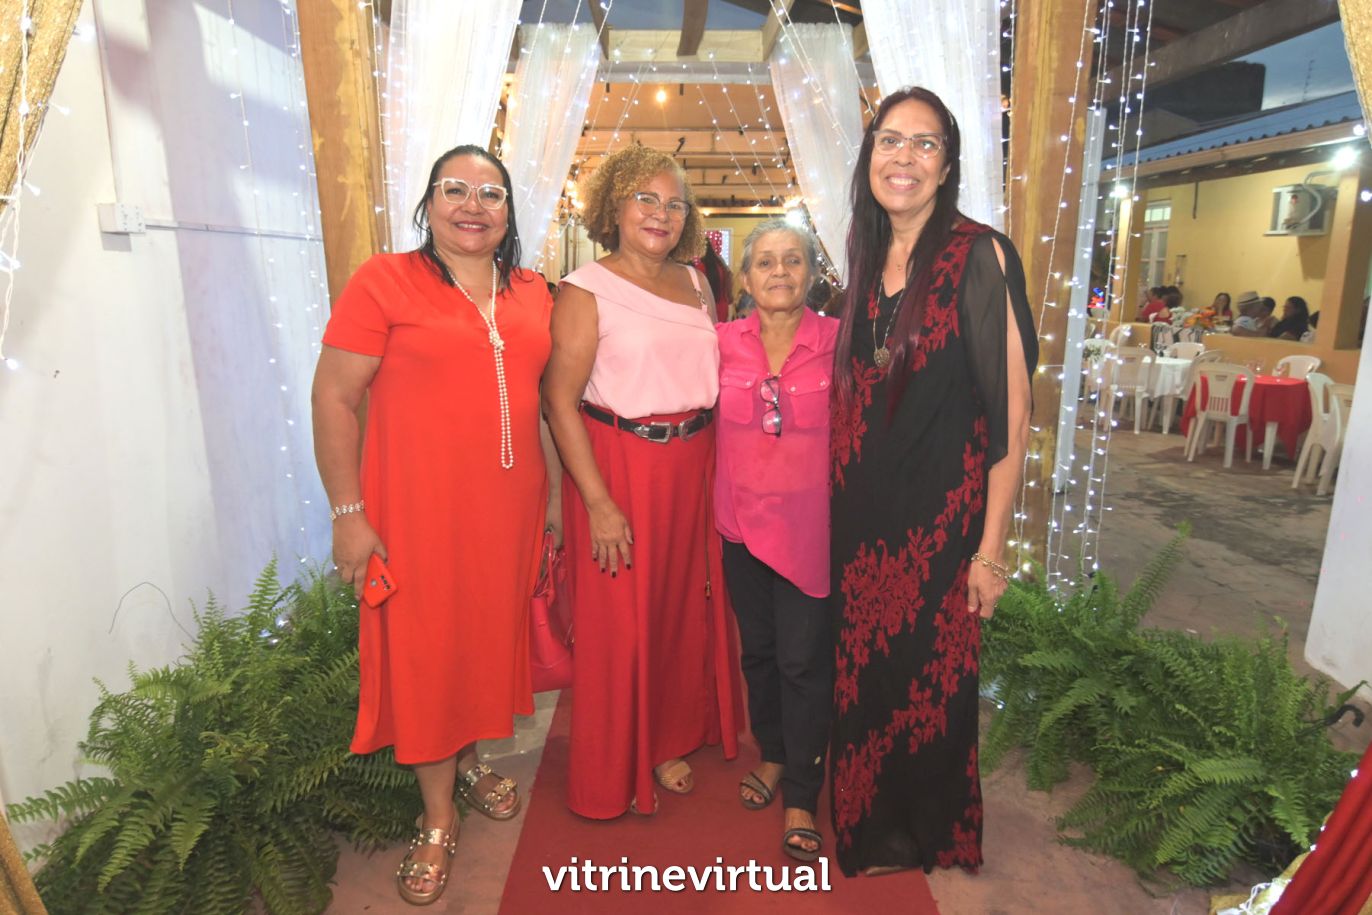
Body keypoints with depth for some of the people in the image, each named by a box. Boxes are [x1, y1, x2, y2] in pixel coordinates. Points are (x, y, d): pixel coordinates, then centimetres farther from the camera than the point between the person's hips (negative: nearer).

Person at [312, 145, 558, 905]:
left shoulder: (533, 294, 7)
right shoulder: (383, 281, -7)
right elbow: (332, 397, -8)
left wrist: (557, 493, 12)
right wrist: (349, 513, -12)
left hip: (509, 505, 5)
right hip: (419, 508, -4)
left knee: (490, 634, 18)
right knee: (426, 647, 7)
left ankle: (470, 761, 44)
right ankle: (437, 819, 27)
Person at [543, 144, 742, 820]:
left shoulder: (697, 285, 10)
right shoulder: (586, 291, -9)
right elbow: (558, 399, -14)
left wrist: (716, 466, 7)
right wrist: (598, 503, -19)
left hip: (694, 467, 6)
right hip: (620, 467, -5)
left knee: (687, 605, 15)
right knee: (620, 617, 5)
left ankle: (670, 737, 38)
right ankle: (617, 767, 28)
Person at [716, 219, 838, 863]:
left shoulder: (837, 341, -6)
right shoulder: (724, 342, 1)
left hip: (809, 525, -3)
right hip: (741, 520, 3)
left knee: (804, 660, 3)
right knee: (757, 648, 17)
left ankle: (801, 796, 21)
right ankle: (773, 755, 40)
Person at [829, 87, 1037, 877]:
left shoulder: (980, 255, -10)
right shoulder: (865, 259, 8)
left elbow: (1013, 412, -13)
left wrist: (992, 547, -14)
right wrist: (836, 508, 11)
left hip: (944, 517, -5)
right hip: (862, 516, 6)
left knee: (933, 690, 8)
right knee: (866, 681, 17)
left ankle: (935, 846, 35)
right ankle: (871, 835, 42)